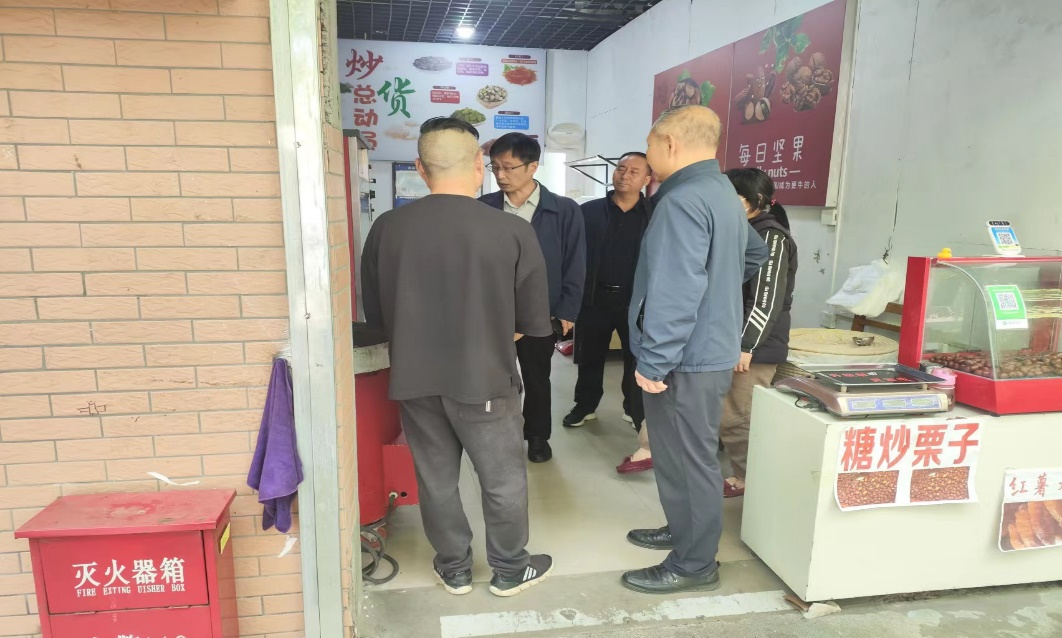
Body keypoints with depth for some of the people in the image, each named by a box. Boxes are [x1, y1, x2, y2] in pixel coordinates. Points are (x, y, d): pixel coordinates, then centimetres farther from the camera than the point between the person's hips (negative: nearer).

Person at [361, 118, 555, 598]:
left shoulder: (386, 228, -8)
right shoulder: (512, 232, -15)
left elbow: (375, 314, 4)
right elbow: (535, 322, -6)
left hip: (414, 379, 3)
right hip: (484, 379, -2)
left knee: (436, 479, 19)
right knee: (503, 480, 16)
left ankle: (454, 568, 36)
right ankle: (510, 569, 33)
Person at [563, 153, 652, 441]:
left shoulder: (654, 214, -1)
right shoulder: (589, 211, 0)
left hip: (637, 300, 0)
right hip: (595, 298, 1)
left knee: (637, 358, 12)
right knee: (589, 356, 14)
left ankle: (636, 410, 30)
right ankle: (585, 405, 33)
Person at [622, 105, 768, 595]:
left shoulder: (682, 201, -20)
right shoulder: (723, 193, 13)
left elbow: (675, 294, -26)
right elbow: (755, 254, 28)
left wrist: (653, 362, -21)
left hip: (687, 359, -10)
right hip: (712, 349, 10)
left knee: (689, 462, 3)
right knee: (680, 457, 22)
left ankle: (694, 565, 18)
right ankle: (684, 531, 38)